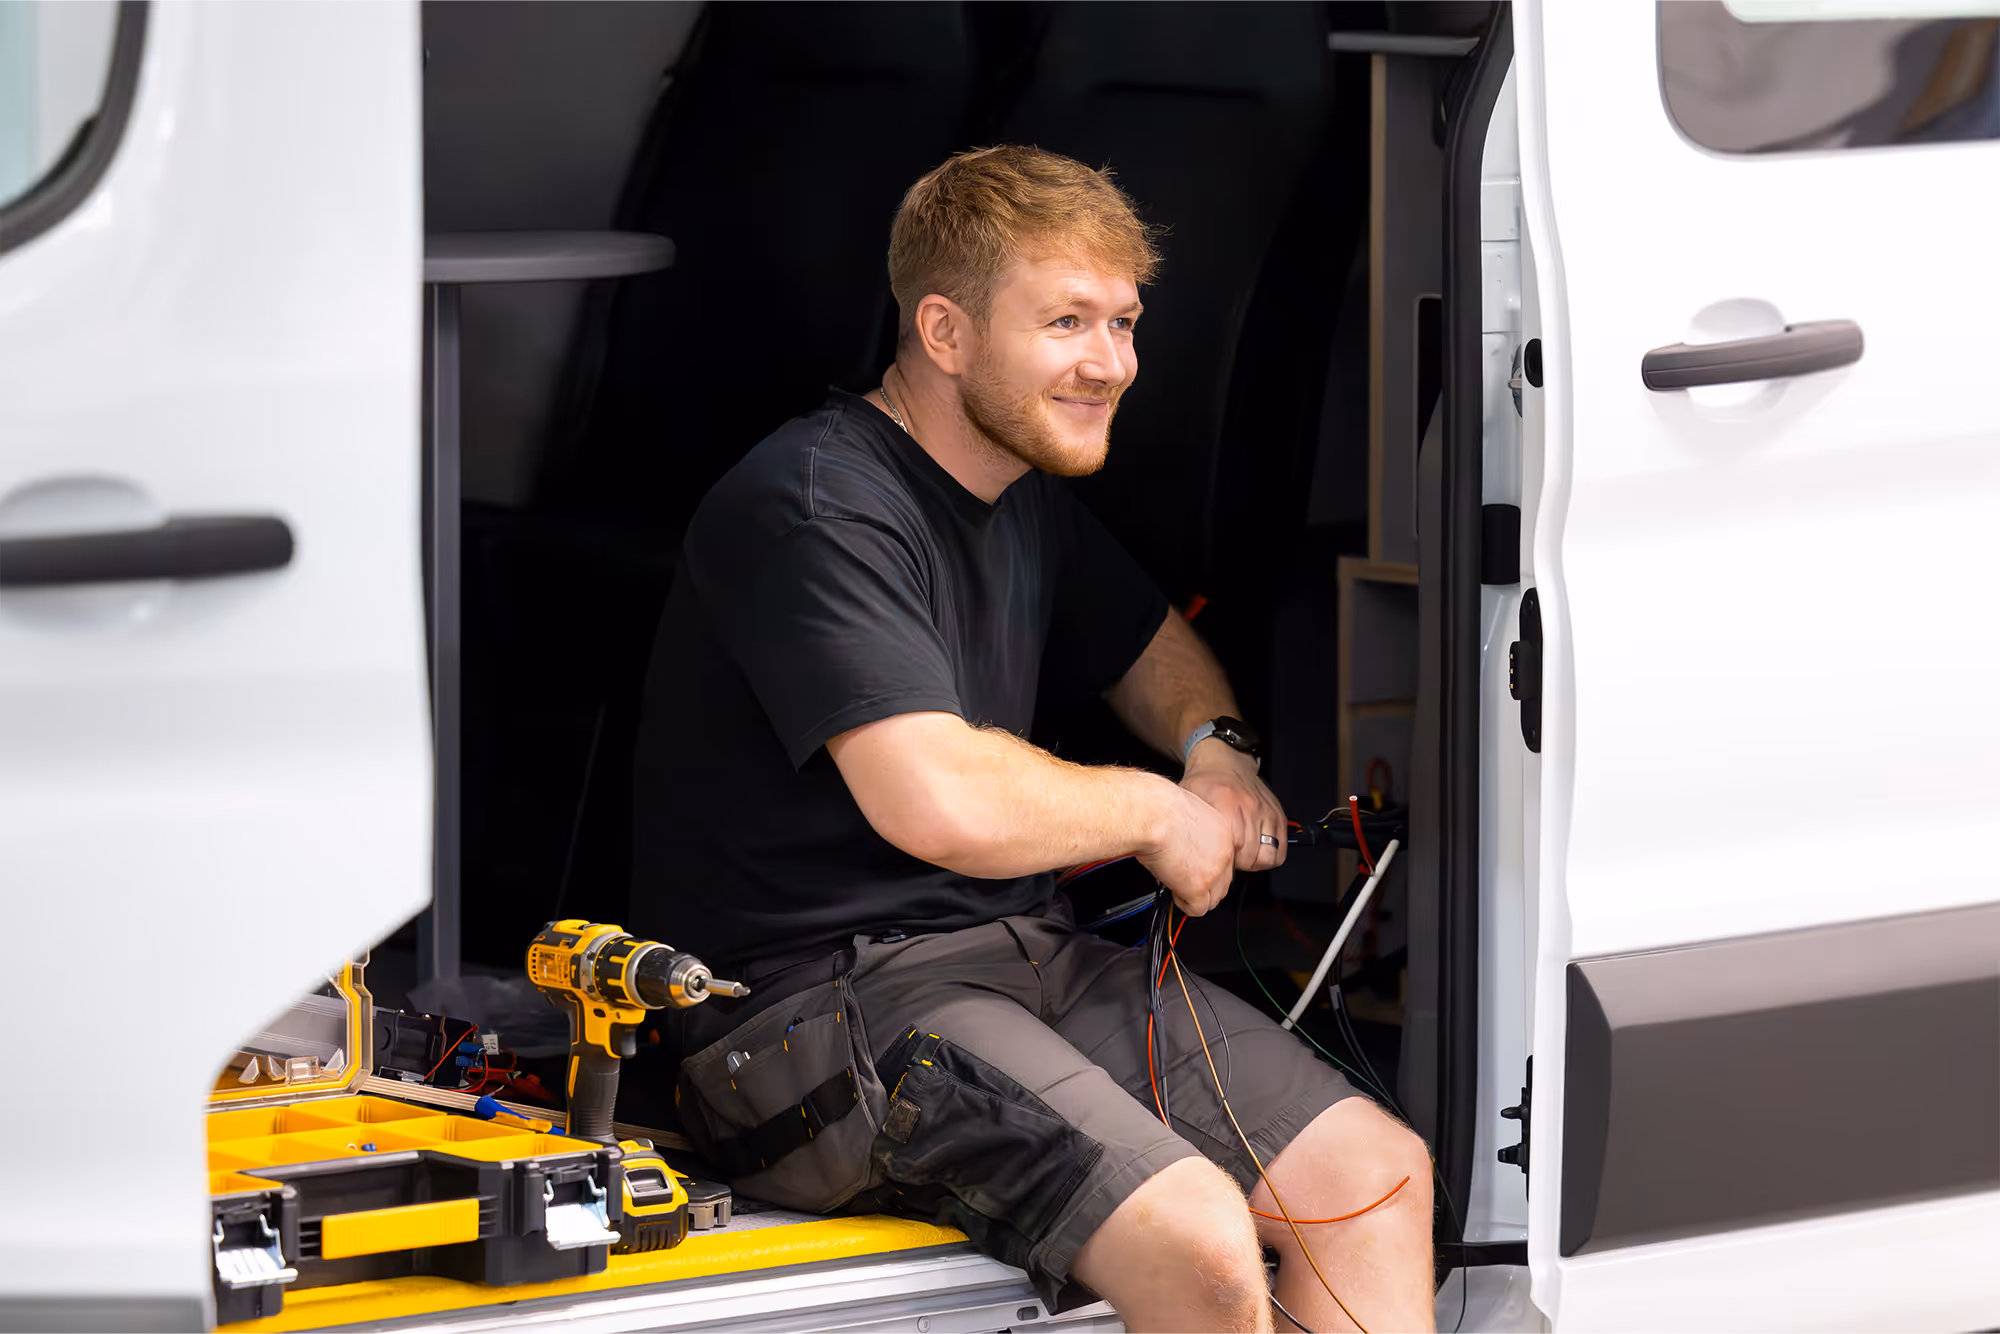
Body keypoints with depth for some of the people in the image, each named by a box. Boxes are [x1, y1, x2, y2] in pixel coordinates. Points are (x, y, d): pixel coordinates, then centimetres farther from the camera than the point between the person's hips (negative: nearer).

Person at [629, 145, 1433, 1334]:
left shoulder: (1031, 495, 14)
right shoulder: (816, 509, -17)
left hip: (1023, 952, 10)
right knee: (1197, 1236, -28)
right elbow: (941, 804, -30)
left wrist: (1214, 744, 11)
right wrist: (1151, 809, -12)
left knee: (1381, 1174, -4)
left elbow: (1148, 643, 35)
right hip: (819, 1000, -10)